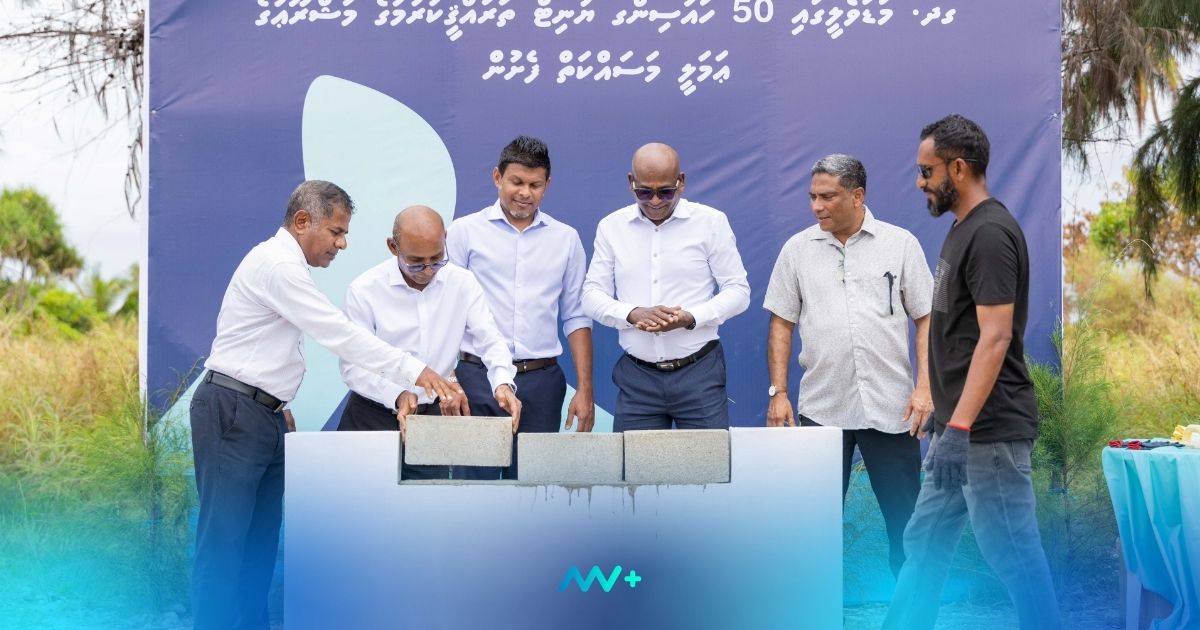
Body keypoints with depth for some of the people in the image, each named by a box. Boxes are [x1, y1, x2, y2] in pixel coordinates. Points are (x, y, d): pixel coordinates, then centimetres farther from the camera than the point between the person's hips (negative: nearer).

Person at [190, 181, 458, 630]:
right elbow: (340, 335, -22)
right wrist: (415, 372, -23)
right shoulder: (277, 264, -16)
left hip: (263, 414, 10)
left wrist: (279, 406, 20)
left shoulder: (285, 265, 17)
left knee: (260, 540, 8)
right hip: (232, 413, -10)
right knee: (225, 540, -10)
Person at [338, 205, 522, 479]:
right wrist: (397, 396, -28)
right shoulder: (364, 290, -10)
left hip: (434, 416, 2)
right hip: (373, 416, -2)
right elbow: (353, 367, -12)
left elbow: (491, 341, -3)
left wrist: (502, 383, -24)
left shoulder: (463, 283, 0)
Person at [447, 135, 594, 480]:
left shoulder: (566, 239, 11)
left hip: (541, 380, 2)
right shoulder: (465, 231, 4)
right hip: (476, 377, -2)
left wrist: (584, 389, 4)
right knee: (475, 479, -4)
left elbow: (576, 319, 11)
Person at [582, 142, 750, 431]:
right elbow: (592, 294, 7)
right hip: (636, 377, 2)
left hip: (698, 374, -2)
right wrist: (634, 315, -14)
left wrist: (690, 318, -15)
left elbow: (738, 291, 2)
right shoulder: (611, 227, 8)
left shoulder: (711, 222, 1)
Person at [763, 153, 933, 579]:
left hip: (891, 407, -1)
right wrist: (778, 392, 1)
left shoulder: (901, 244, 2)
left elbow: (926, 319, 3)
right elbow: (781, 324, 9)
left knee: (905, 515, 3)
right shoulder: (797, 249, 6)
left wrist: (924, 387, -7)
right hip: (821, 408, 1)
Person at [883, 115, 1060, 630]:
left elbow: (995, 338, -23)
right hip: (959, 426, 10)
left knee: (1013, 555, -4)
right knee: (925, 543, 16)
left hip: (987, 431, -10)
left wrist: (960, 428, -28)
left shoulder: (990, 233, -16)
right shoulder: (962, 229, 14)